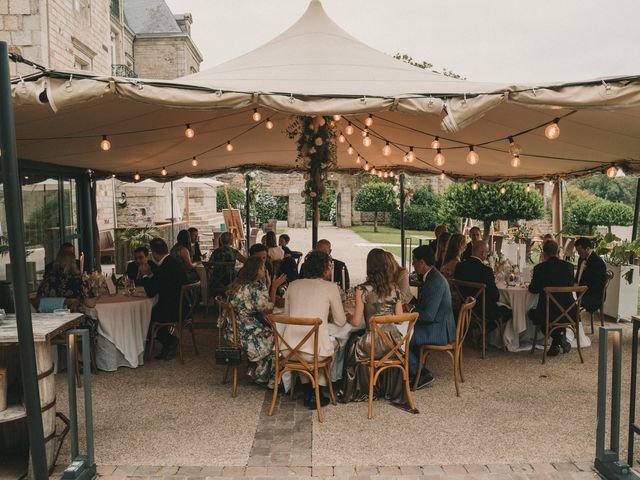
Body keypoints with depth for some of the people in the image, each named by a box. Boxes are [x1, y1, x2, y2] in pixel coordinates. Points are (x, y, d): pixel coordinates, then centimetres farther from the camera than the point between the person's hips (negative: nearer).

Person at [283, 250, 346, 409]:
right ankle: (316, 395, 28)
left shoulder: (293, 285, 9)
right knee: (333, 342, 31)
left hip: (289, 349, 4)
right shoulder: (330, 287, -2)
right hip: (315, 351, -4)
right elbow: (341, 321, 5)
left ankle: (307, 392, 35)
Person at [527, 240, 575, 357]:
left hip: (549, 313, -4)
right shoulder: (568, 266, 0)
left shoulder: (540, 268, -11)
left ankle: (558, 335, 10)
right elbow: (571, 285, 14)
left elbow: (533, 289, -1)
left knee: (532, 313, 28)